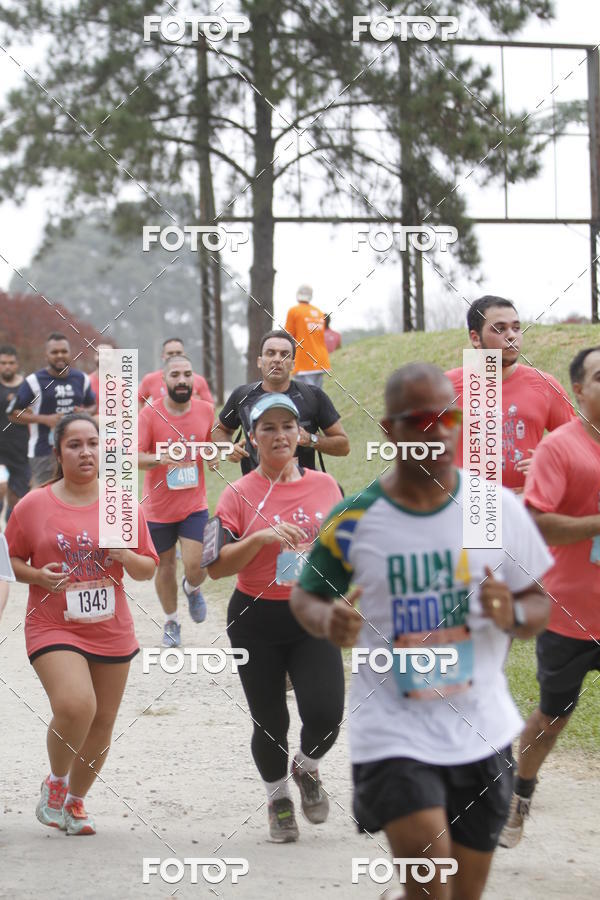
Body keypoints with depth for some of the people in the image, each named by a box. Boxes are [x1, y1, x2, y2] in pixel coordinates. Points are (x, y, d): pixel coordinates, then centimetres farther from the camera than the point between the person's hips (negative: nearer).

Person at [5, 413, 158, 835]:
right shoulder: (33, 506, -4)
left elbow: (148, 569, 7)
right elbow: (11, 561, 5)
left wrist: (125, 555, -14)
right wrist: (38, 575, -15)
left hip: (111, 630, 4)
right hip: (53, 629, -3)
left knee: (102, 722, 10)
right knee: (75, 706, -25)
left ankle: (75, 801, 34)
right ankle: (55, 781, 4)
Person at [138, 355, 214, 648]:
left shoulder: (205, 410, -2)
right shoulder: (150, 414, -11)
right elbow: (134, 457, -17)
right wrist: (161, 458, -35)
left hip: (194, 505, 1)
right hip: (158, 507, -1)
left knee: (195, 566, -10)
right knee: (166, 567, 10)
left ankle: (192, 588, 27)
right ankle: (171, 622, 32)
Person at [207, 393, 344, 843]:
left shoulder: (325, 485, 5)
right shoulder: (239, 494, -4)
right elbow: (216, 566, -10)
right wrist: (260, 538, -22)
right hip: (256, 621, -1)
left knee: (325, 713, -13)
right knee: (270, 722, 4)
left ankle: (307, 768, 22)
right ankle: (278, 797, 32)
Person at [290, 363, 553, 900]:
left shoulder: (498, 508, -3)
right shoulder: (354, 521, -7)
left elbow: (539, 603, 7)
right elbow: (306, 594, 8)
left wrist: (514, 615, -17)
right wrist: (327, 622, -15)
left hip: (481, 733, 3)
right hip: (393, 733, -3)